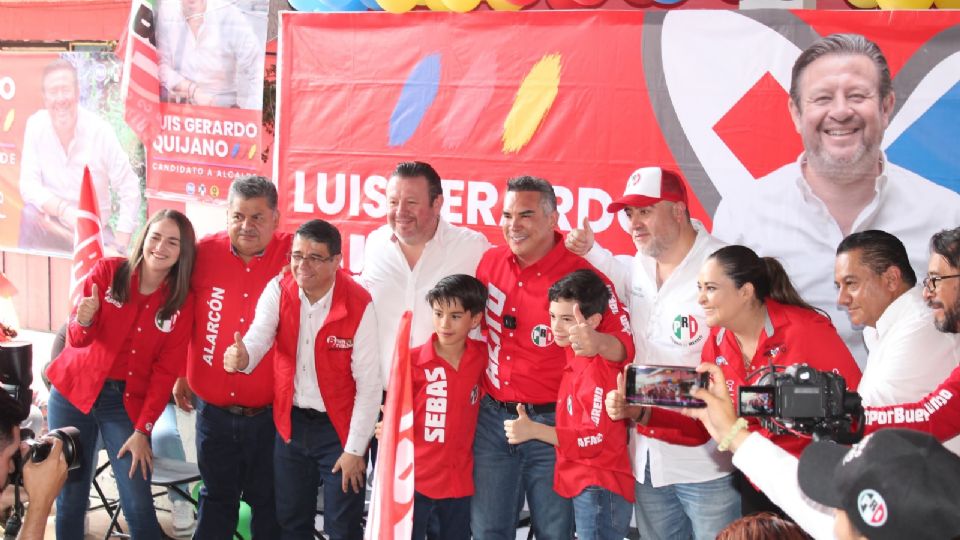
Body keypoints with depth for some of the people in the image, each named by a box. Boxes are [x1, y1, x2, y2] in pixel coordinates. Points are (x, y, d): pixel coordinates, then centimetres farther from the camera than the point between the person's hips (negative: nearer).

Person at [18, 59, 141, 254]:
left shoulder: (100, 130, -15)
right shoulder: (35, 125, -10)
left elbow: (130, 190, -12)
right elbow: (29, 185, -12)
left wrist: (119, 247, -17)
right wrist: (63, 209, -31)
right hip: (52, 226, 2)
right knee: (31, 214, -28)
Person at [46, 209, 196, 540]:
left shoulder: (182, 303, -5)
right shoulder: (107, 271, -7)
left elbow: (165, 371, -5)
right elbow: (77, 340, -8)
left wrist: (142, 429, -10)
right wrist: (84, 321, -31)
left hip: (127, 403, 0)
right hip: (73, 393, 0)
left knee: (138, 504, -3)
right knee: (70, 496, 8)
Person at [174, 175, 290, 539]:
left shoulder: (295, 256, -10)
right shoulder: (204, 253, -3)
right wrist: (180, 373, 14)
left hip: (272, 412, -2)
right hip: (213, 410, 2)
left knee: (268, 502, 14)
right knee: (216, 499, 20)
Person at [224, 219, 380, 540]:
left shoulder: (358, 305, -17)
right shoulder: (278, 290, -7)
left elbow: (369, 383, -14)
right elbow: (258, 337, -23)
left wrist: (355, 449, -12)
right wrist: (242, 357, -48)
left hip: (339, 426, -3)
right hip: (290, 422, 4)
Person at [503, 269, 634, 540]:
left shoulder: (597, 368, -18)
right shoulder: (575, 360, 9)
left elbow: (596, 438, -22)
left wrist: (534, 430, -22)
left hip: (598, 489, -9)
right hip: (585, 486, 9)